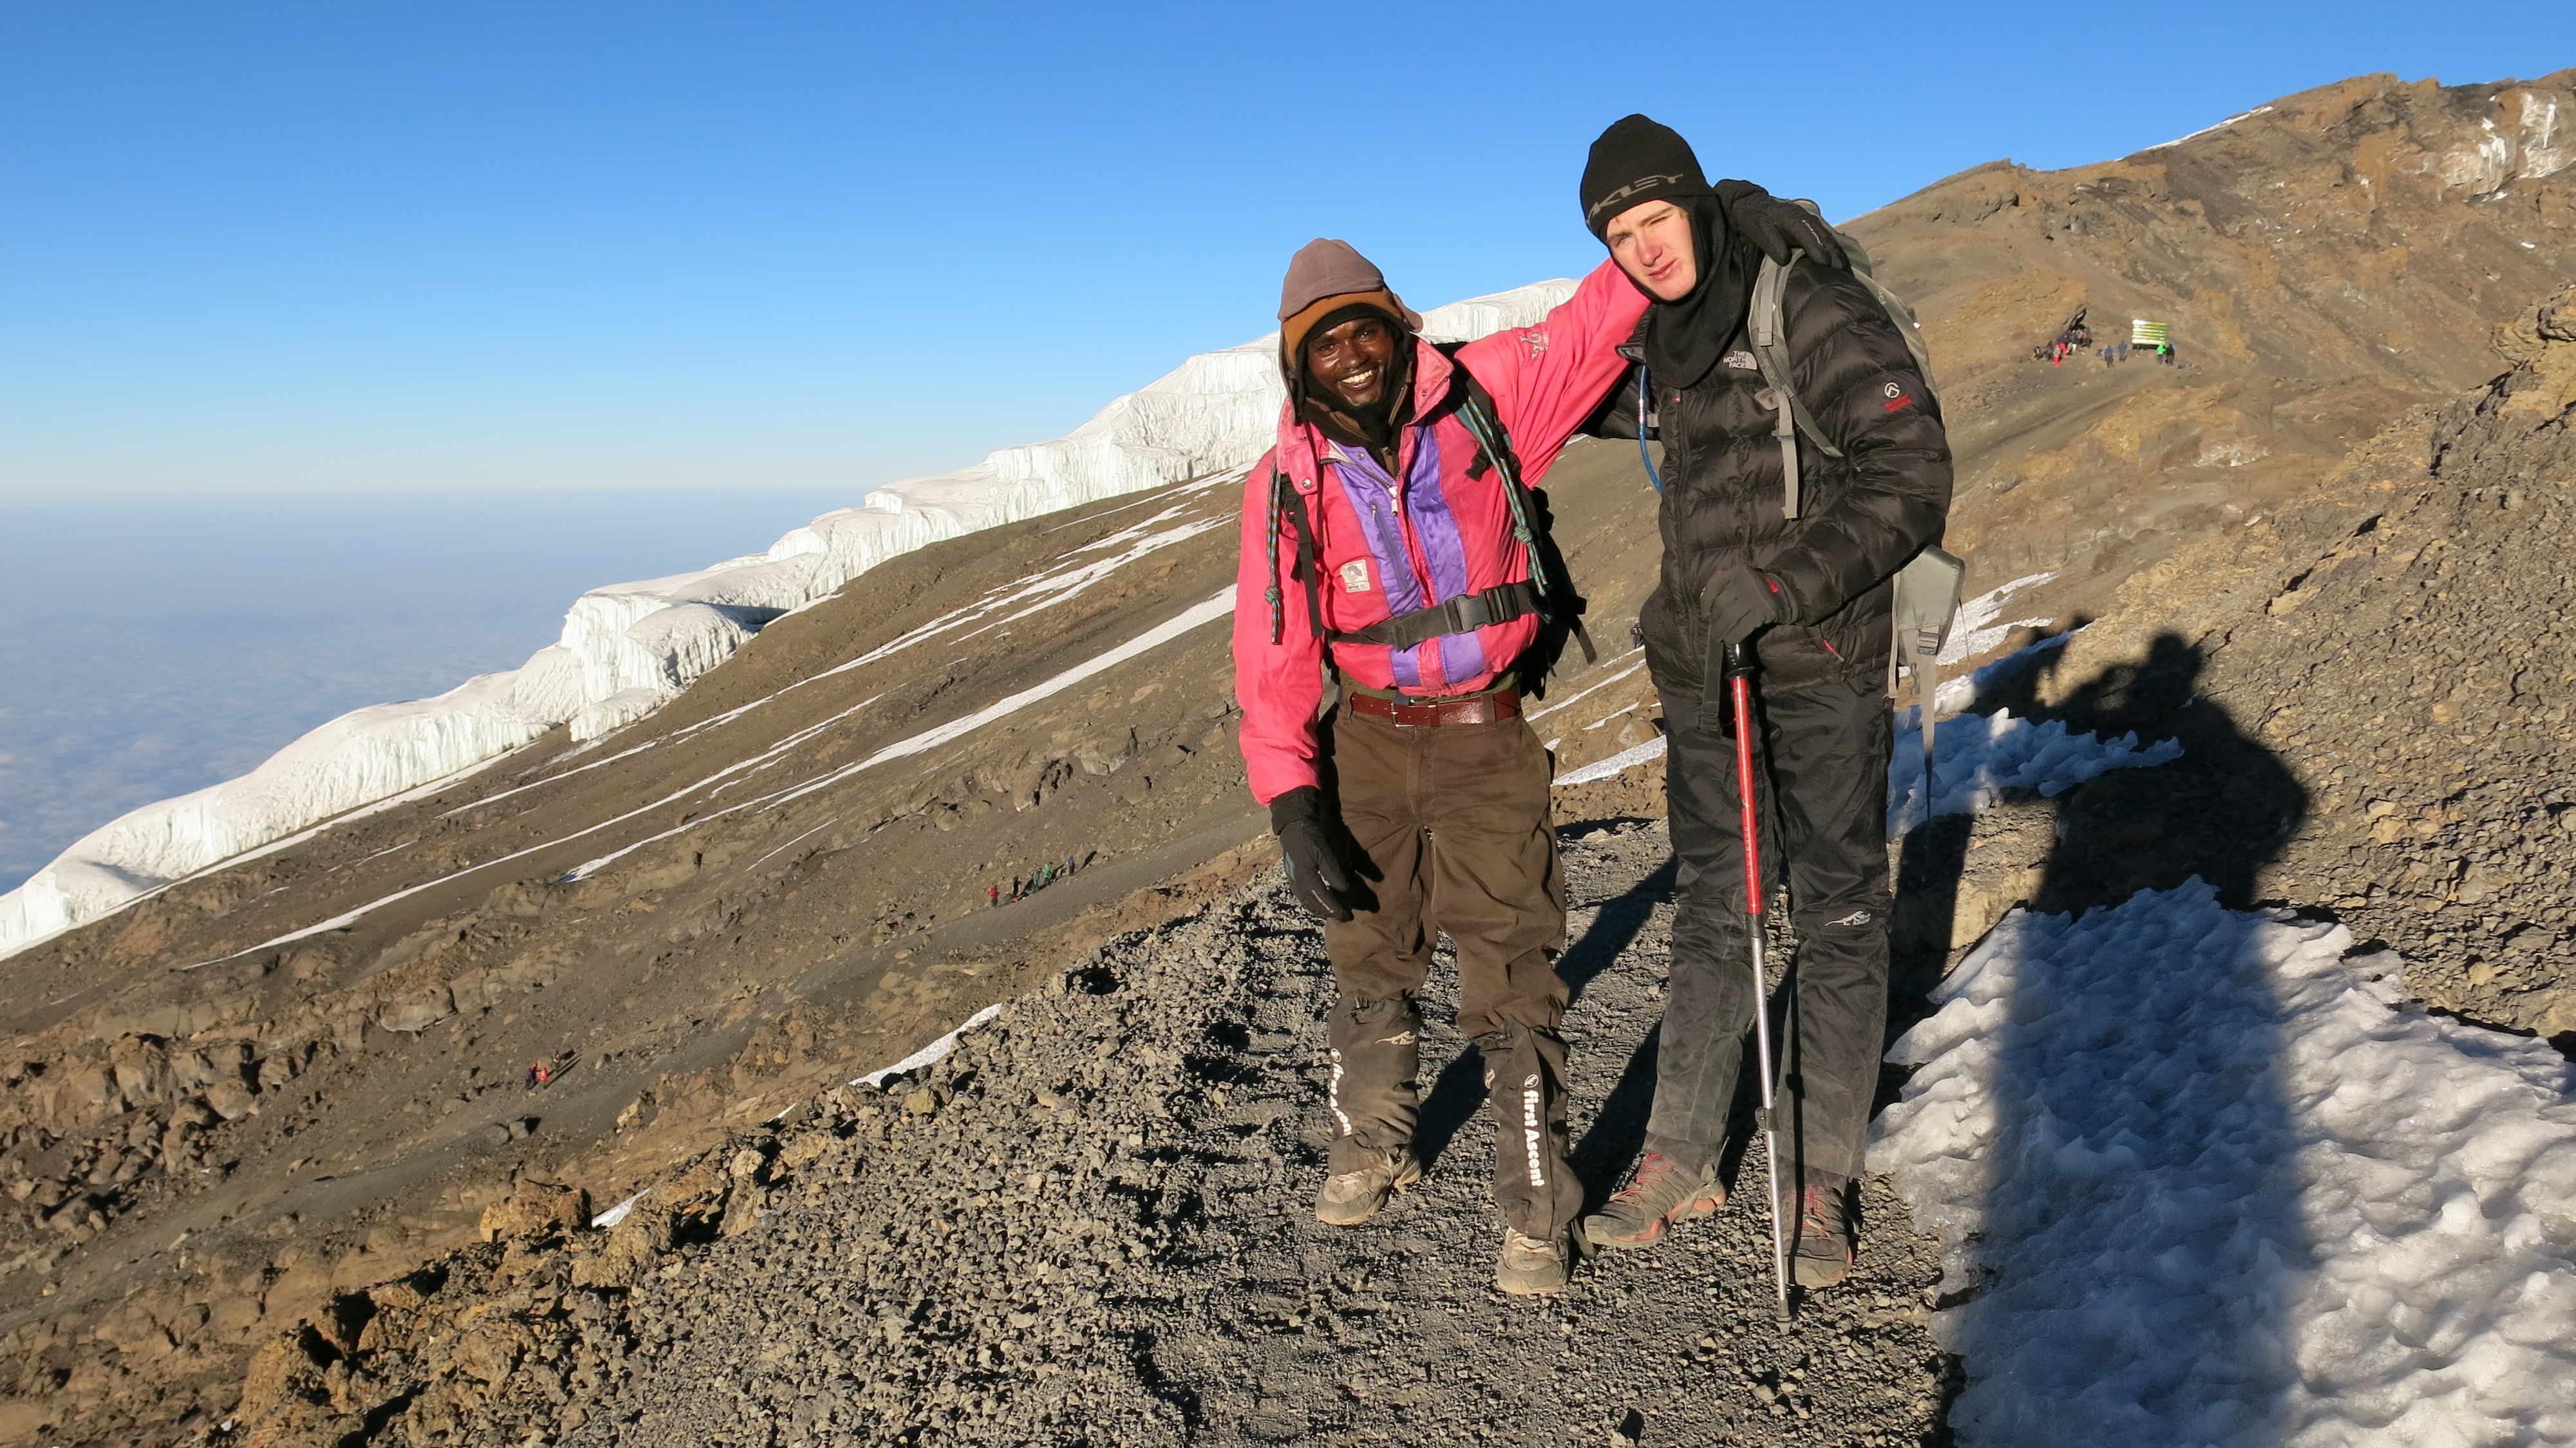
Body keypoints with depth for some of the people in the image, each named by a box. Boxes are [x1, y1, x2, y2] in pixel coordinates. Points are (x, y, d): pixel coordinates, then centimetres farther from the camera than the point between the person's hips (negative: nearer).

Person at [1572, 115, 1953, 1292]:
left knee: (1836, 915, 1)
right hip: (1703, 674, 7)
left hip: (1821, 668, -6)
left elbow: (1912, 476, -17)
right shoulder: (1665, 341, 12)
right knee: (1710, 914, 11)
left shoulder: (1810, 310, -11)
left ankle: (1817, 1178, 13)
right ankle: (1681, 1158, 20)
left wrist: (1785, 587, -23)